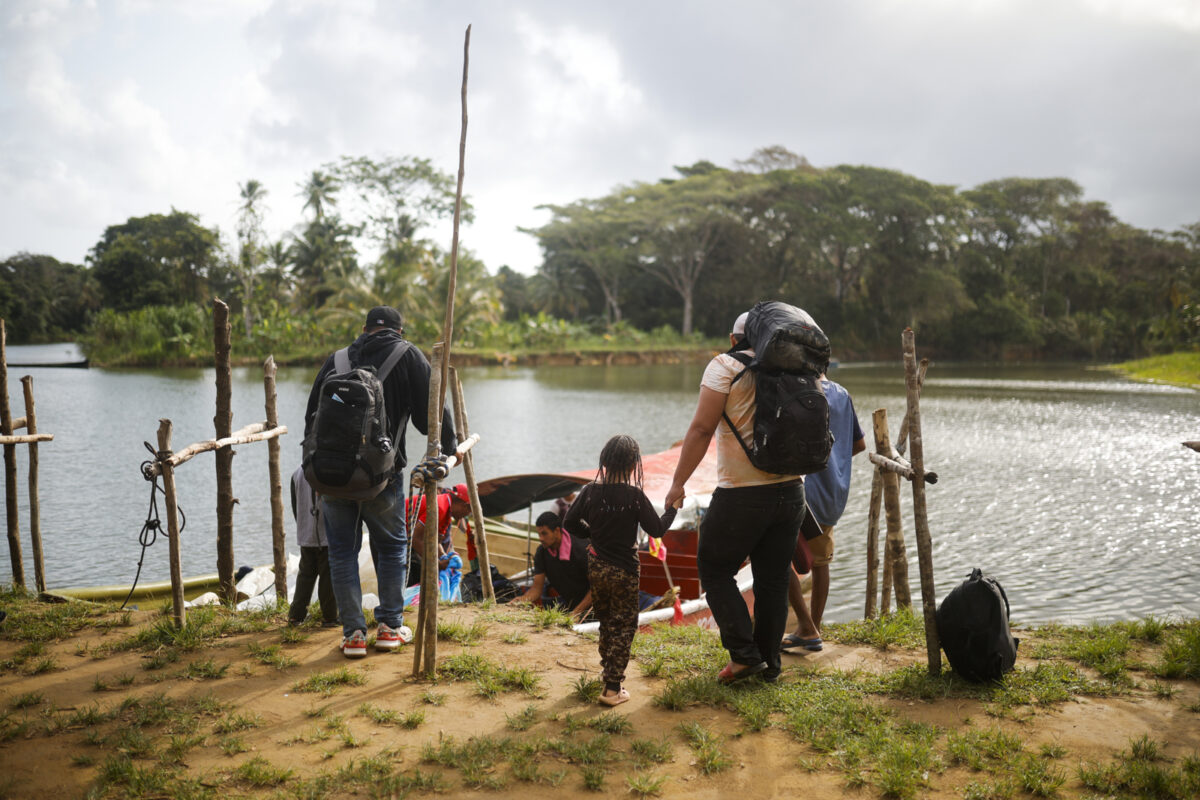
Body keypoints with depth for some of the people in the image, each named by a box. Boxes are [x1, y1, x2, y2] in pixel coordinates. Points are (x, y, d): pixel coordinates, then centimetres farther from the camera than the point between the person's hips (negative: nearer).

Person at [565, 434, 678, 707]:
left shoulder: (590, 491, -5)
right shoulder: (635, 496, -16)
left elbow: (570, 523, -1)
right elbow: (657, 529, -9)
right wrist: (672, 508, 7)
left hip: (596, 568, 5)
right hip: (624, 571, -4)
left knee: (606, 622, 22)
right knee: (623, 627, 4)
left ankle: (609, 671, 35)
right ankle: (612, 688, 2)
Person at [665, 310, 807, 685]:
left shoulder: (725, 366, -6)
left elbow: (702, 429, -13)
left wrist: (678, 483, -9)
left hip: (742, 495, -5)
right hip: (791, 491, 6)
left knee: (715, 570, 10)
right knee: (773, 579, 14)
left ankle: (744, 654, 5)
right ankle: (769, 661, 22)